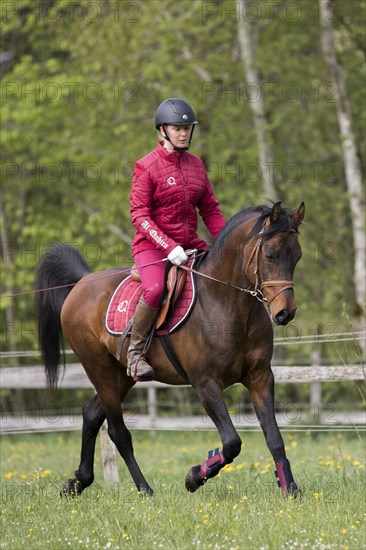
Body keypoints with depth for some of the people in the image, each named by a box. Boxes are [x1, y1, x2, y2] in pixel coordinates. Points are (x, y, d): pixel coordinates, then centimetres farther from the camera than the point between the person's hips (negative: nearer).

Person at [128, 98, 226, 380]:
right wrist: (169, 246, -25)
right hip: (152, 245, -6)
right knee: (156, 289, -34)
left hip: (190, 244, 6)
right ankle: (136, 350, -14)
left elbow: (210, 209, 14)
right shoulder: (147, 167, -8)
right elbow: (139, 215, -14)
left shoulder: (195, 164, 10)